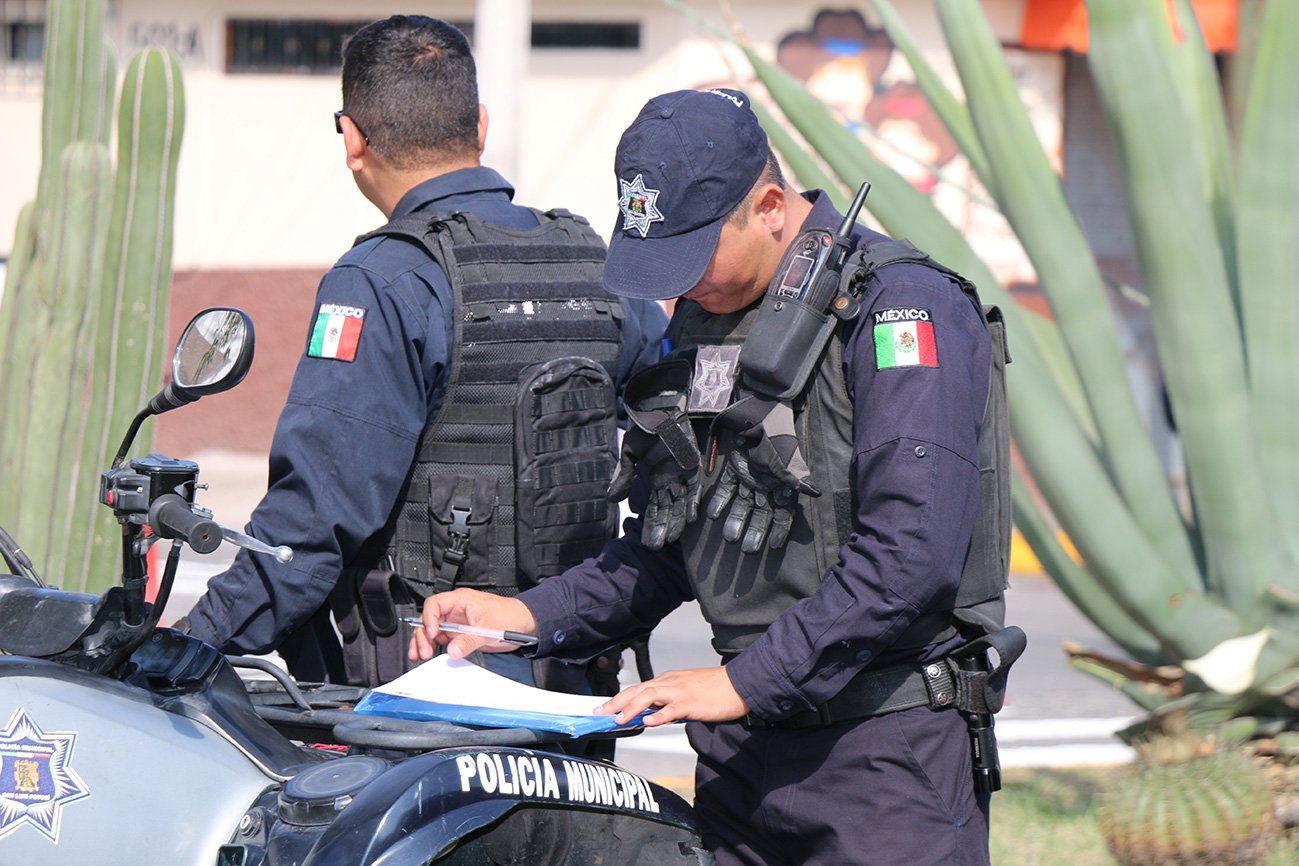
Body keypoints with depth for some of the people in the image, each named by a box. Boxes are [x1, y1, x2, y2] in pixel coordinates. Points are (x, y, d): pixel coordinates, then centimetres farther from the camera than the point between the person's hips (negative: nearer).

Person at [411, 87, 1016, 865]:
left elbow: (913, 555, -21)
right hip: (740, 752, 7)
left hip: (887, 746, -7)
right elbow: (672, 543, 22)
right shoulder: (707, 314, 15)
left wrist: (744, 682, -21)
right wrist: (529, 617, 8)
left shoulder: (904, 307, -12)